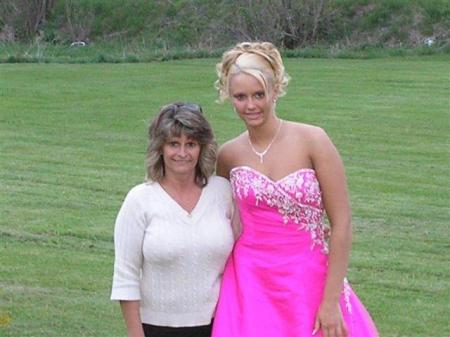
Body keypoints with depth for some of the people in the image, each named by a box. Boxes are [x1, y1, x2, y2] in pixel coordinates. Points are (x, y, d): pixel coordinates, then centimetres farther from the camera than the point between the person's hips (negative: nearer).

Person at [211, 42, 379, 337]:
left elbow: (341, 225, -9)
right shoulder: (228, 155, 2)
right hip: (250, 287, 2)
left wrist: (331, 300, -12)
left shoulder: (312, 141, -8)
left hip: (310, 284, -2)